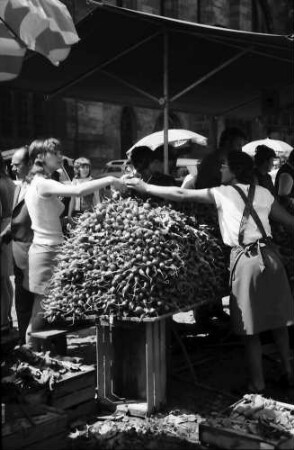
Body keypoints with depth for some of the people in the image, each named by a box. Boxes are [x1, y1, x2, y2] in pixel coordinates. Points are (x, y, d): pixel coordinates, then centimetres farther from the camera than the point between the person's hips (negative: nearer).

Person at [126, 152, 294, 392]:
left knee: (250, 327, 6)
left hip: (245, 259, -4)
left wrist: (145, 187, 5)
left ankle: (257, 381, 14)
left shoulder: (223, 193, 1)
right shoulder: (263, 193, 10)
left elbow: (180, 195, -2)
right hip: (270, 255, 4)